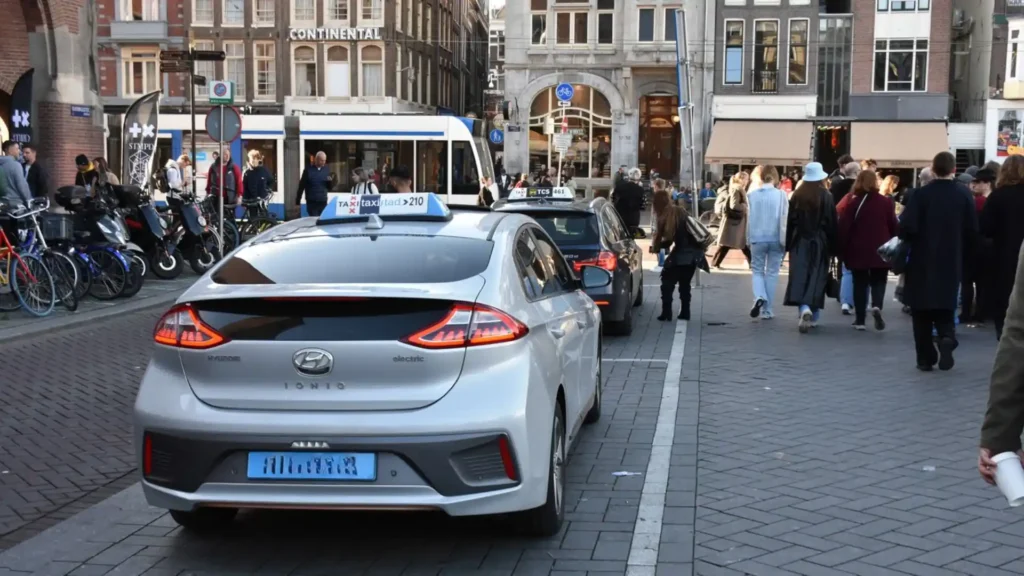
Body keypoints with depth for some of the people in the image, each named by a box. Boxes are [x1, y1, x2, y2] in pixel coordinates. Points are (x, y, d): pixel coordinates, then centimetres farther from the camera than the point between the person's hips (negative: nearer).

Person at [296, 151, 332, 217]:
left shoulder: (326, 170, 7)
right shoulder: (308, 170, -3)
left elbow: (329, 187, 11)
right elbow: (301, 186, 0)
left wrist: (329, 182, -12)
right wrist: (298, 200, 0)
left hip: (323, 202, 3)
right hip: (311, 202, -3)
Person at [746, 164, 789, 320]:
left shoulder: (752, 195, -2)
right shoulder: (781, 194, -5)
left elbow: (749, 218, 1)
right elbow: (784, 219, -4)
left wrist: (749, 238, 10)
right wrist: (785, 241, 1)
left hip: (757, 238, 1)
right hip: (775, 238, -1)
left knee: (757, 270, 13)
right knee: (772, 273, 8)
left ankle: (759, 297, -15)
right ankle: (767, 310, 9)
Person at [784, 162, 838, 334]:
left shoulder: (796, 196, 0)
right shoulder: (826, 197, -5)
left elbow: (790, 221, 2)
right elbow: (832, 223, -4)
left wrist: (788, 244, 8)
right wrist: (832, 247, 3)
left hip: (799, 242, 1)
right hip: (820, 242, -1)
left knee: (799, 277, -1)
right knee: (817, 278, 5)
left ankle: (805, 309, -21)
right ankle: (813, 316, 6)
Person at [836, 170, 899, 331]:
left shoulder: (850, 201, -2)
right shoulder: (885, 201, -3)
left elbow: (843, 227, -4)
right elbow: (894, 226, 1)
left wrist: (842, 250, 2)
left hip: (857, 251, 1)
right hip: (880, 251, -1)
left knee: (860, 283, 10)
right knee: (878, 282, 9)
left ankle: (860, 319, 9)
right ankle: (876, 306, -19)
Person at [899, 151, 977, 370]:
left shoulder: (921, 194, -11)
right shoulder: (964, 195, -2)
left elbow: (907, 228, -16)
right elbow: (972, 232, -1)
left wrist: (912, 240, 7)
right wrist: (960, 249, 16)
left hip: (922, 262, -2)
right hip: (951, 263, 2)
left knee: (922, 312, 9)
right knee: (945, 308, 13)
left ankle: (926, 358, 9)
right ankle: (947, 337, -16)